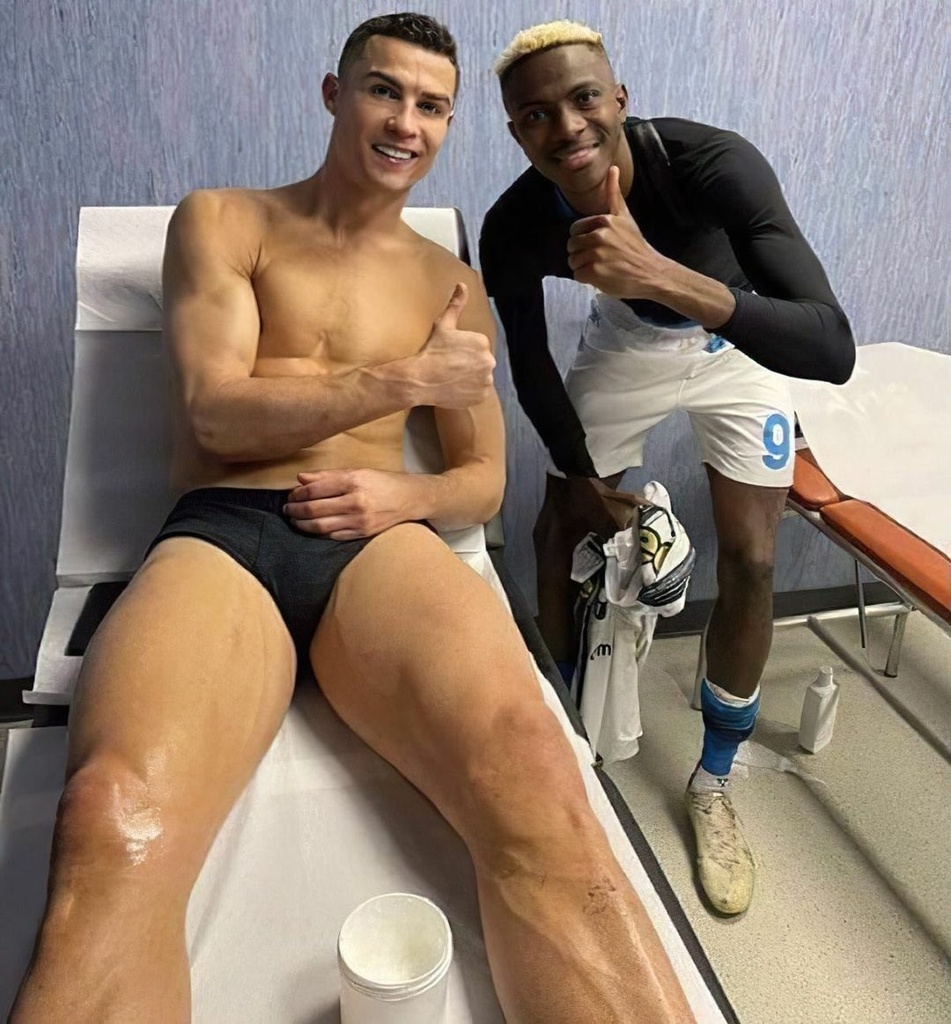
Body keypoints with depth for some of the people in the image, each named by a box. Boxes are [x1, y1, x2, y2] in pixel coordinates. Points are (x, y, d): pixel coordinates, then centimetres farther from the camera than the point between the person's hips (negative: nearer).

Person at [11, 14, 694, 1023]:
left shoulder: (452, 284, 23)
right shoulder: (221, 221, 16)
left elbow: (484, 477, 20)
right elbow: (218, 412, 1)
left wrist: (409, 497, -4)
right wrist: (407, 381, -2)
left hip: (380, 541, 2)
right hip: (222, 534, -1)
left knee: (539, 793, -31)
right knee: (112, 835, -36)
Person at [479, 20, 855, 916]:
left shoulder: (713, 163, -38)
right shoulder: (513, 228, -28)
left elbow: (834, 351, -48)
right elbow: (531, 369, -10)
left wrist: (663, 275, -61)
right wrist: (588, 480, -2)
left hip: (737, 349, -2)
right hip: (623, 347, 3)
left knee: (748, 560, -7)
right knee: (561, 531, 1)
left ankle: (713, 785, 14)